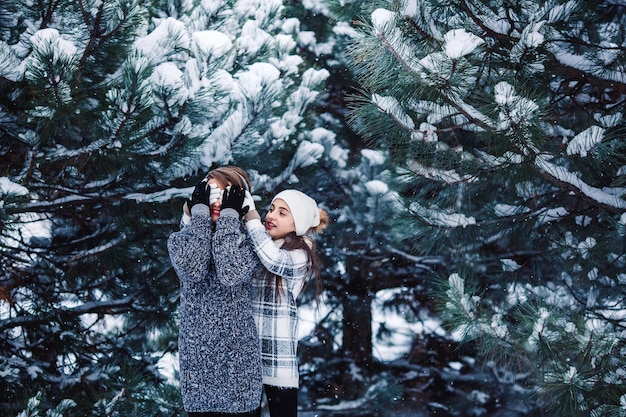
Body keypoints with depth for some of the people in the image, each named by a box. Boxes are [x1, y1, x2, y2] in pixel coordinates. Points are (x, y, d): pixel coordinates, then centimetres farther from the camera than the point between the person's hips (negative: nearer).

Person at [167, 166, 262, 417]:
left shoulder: (249, 239, 0)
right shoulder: (182, 238, 6)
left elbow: (232, 274, -21)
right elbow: (191, 271, -17)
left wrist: (229, 216, -15)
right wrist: (200, 213, -11)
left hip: (238, 356, -1)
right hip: (197, 357, 2)